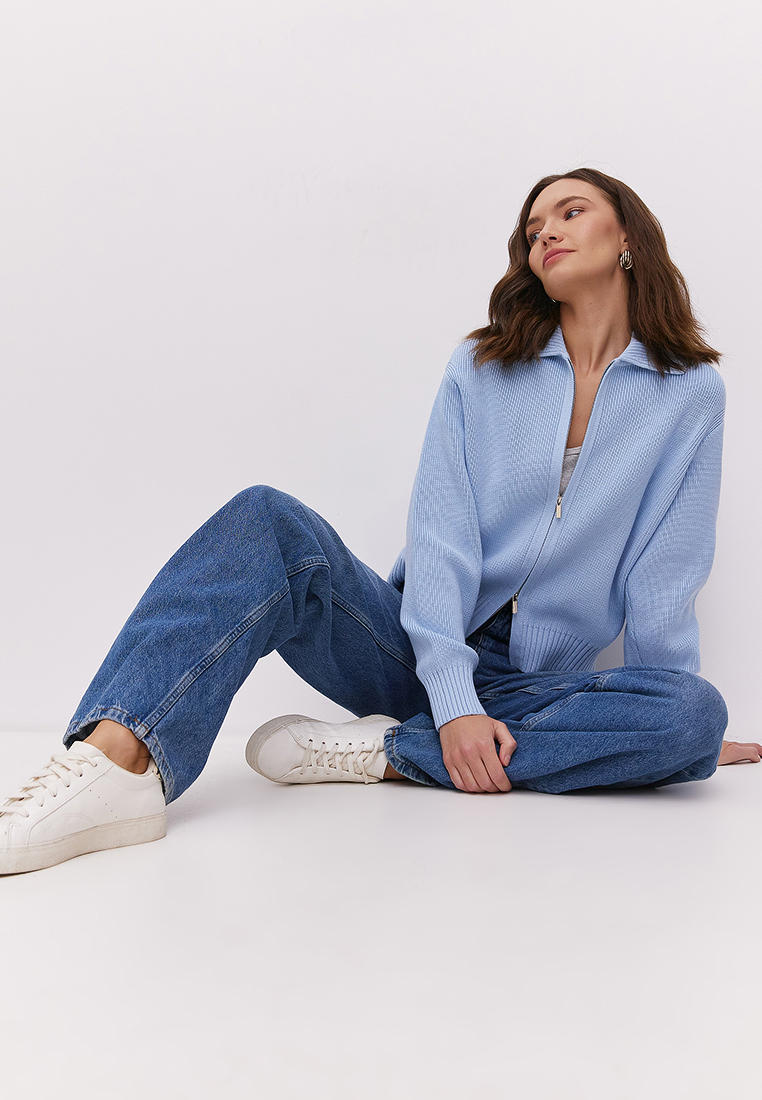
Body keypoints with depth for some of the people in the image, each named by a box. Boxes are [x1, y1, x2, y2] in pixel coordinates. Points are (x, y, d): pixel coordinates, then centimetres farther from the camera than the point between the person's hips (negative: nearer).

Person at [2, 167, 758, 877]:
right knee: (270, 520, -25)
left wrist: (678, 730, -3)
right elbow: (441, 535, -6)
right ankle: (114, 763, -45)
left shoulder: (691, 396, 5)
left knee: (699, 711, -30)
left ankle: (381, 751, -28)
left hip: (534, 686, 0)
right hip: (413, 655, 1)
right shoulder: (482, 369, 7)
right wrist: (453, 698, -19)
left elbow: (664, 577, 3)